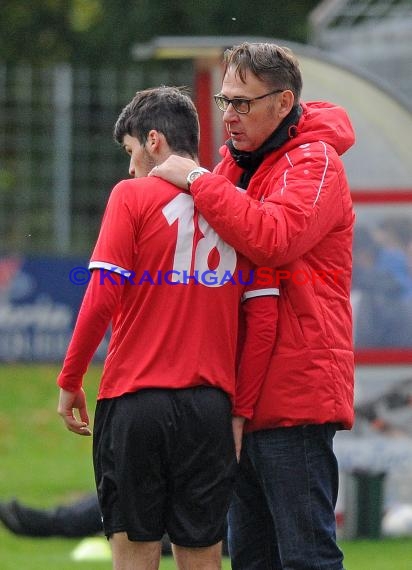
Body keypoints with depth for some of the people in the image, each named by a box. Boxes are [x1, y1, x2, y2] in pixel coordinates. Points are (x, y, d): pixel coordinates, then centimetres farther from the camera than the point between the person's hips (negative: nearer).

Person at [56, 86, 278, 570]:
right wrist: (240, 412, 8)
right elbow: (263, 319, 4)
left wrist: (69, 381, 0)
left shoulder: (133, 197, -3)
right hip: (210, 406, 3)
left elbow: (103, 295, -10)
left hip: (134, 401, -3)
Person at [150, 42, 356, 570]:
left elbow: (274, 239, -26)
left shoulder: (314, 162, -8)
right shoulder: (236, 162, 18)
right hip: (243, 395, 9)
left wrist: (196, 182, -20)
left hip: (295, 392, -9)